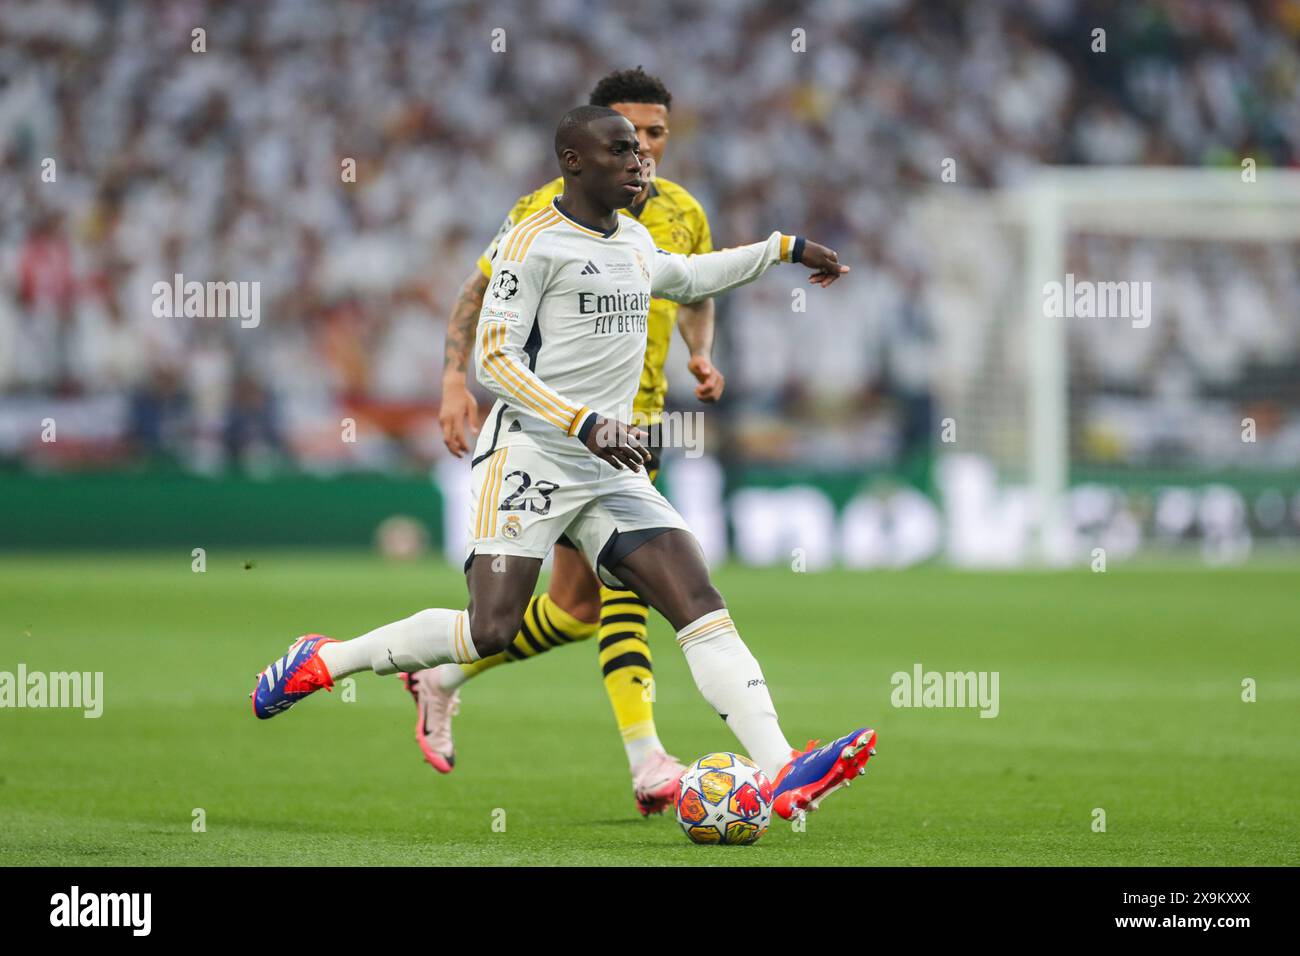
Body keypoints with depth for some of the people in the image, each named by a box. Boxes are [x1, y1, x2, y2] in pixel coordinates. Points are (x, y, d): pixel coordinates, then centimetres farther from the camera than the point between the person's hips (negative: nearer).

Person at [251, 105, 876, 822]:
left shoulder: (636, 243, 19)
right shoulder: (535, 242, -7)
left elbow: (689, 277, 43)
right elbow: (492, 360, -13)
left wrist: (784, 248, 42)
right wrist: (586, 425, -23)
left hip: (612, 468, 7)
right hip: (531, 457, -7)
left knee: (702, 605, -10)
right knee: (492, 630, -15)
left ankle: (782, 776, -20)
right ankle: (325, 660, 6)